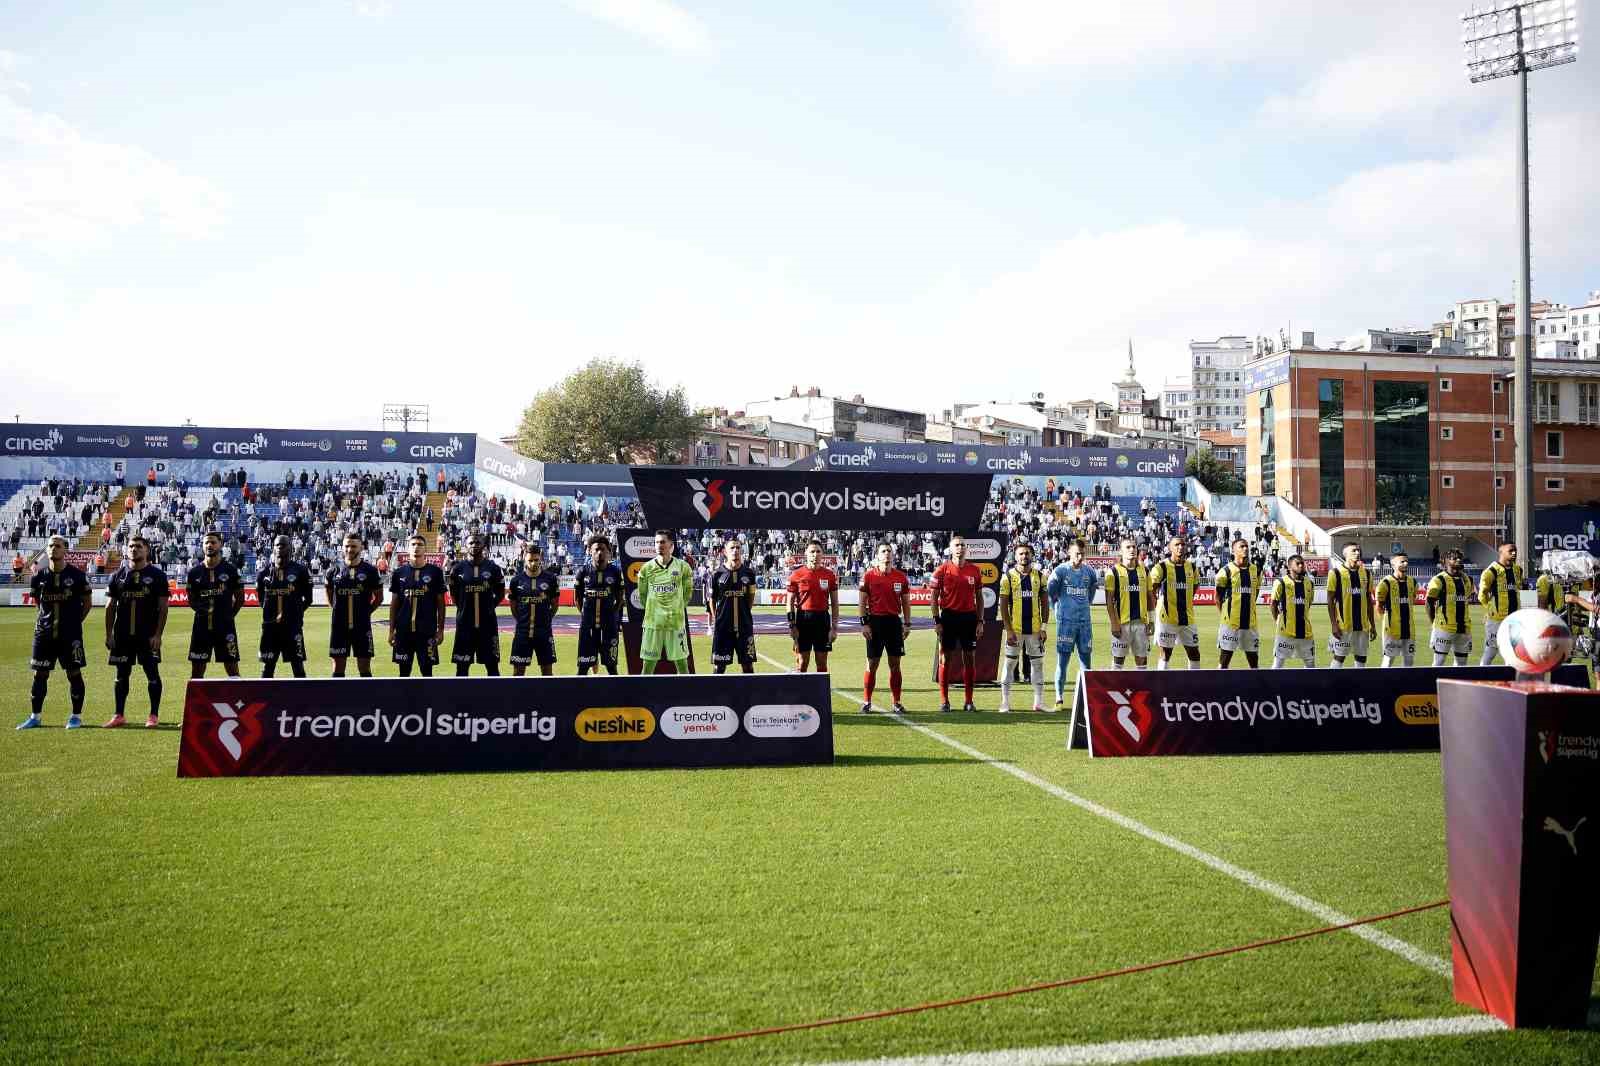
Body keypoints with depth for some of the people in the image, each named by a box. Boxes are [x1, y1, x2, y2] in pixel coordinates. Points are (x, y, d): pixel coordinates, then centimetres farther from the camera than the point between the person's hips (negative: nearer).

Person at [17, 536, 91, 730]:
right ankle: (36, 716, 16)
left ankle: (76, 716, 10)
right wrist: (46, 619, 10)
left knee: (74, 673, 0)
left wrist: (74, 621, 1)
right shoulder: (39, 576, 3)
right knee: (40, 674, 6)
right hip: (44, 632, 3)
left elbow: (88, 603, 4)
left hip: (70, 634, -3)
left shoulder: (77, 575, -5)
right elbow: (38, 601, 18)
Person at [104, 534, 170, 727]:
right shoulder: (119, 576, 9)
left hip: (148, 635, -3)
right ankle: (119, 715, 14)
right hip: (123, 634, 3)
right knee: (122, 674, 7)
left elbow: (163, 607, -3)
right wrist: (109, 634, 3)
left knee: (152, 673, -1)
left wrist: (158, 634, -10)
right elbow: (110, 607, 11)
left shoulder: (157, 575, 0)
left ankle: (154, 715, 7)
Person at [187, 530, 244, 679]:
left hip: (225, 627, -2)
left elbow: (240, 598, 6)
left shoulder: (230, 570, 0)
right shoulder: (194, 572, 6)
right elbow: (191, 600, 14)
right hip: (202, 626, 2)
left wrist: (229, 615, -1)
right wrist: (200, 608, -2)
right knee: (196, 671, 8)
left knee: (232, 670, 0)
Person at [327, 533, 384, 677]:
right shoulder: (334, 571, 5)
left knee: (364, 668, 3)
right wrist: (339, 611, 9)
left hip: (362, 627, -2)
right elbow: (329, 596, 18)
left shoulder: (370, 571, -2)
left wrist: (365, 611, 2)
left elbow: (378, 597, 6)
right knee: (338, 668, 6)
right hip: (339, 626, 2)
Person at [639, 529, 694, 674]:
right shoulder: (647, 568, 1)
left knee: (681, 662, 5)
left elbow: (688, 593, 10)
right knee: (648, 663, 5)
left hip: (676, 622, -1)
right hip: (652, 622, 1)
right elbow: (642, 594, 13)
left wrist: (677, 608, 10)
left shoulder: (682, 567, -1)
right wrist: (651, 610, 11)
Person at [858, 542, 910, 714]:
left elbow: (906, 603, 11)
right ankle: (866, 702, 9)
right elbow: (862, 602, 0)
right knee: (872, 664, 1)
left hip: (894, 622, 2)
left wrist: (907, 624, 5)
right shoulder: (868, 576, -1)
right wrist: (864, 624, -6)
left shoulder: (901, 577, 6)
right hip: (875, 621, -2)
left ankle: (896, 703, 12)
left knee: (895, 664, 5)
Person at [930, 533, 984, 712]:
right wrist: (937, 621, -7)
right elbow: (934, 598, -1)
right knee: (945, 658, 1)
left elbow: (978, 598, 11)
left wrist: (980, 621, 5)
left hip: (969, 617, 3)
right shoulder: (942, 570, -2)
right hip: (948, 616, -3)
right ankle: (944, 700, 8)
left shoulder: (974, 570, 6)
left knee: (970, 658, 5)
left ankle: (969, 701, 12)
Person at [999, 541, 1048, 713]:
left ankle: (1039, 702, 15)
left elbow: (1045, 603, 7)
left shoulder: (1039, 576, 6)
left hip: (1034, 628, 3)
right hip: (1015, 628, -3)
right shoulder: (1008, 576, -2)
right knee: (1010, 663, 1)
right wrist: (1008, 630, -10)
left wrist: (1044, 627, -1)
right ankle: (1005, 703, 7)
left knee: (1037, 663, 7)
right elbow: (1003, 605, -4)